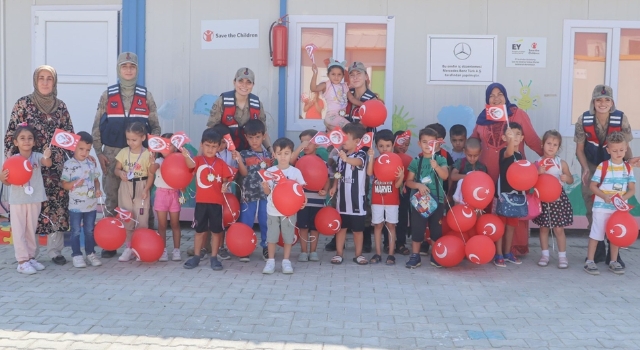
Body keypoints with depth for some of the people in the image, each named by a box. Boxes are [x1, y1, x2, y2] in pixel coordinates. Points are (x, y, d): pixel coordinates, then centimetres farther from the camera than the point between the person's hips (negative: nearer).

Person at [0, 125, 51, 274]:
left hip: (35, 200, 1)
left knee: (31, 230, 14)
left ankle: (30, 257, 26)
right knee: (19, 231, 1)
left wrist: (47, 157, -51)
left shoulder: (37, 156, -7)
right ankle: (22, 261, 6)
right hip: (18, 200, -1)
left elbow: (48, 163, -29)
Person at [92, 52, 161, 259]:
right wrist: (99, 153, -2)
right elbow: (97, 127, 5)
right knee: (111, 196, 4)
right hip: (112, 154, 0)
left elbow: (155, 127, 7)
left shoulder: (146, 96, 6)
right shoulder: (107, 95, 6)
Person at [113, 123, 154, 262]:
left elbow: (151, 175, -6)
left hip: (141, 188, -3)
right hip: (125, 188, 3)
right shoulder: (123, 152, 2)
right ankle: (128, 248, 16)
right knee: (127, 219, 7)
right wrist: (120, 173, -16)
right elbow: (116, 169, 7)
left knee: (141, 219, 0)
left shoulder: (147, 154, -7)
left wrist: (146, 189, -17)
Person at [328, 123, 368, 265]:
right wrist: (334, 187, -1)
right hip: (342, 196, 5)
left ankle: (359, 254, 19)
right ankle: (339, 253, 18)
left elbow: (358, 162, -38)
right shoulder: (341, 154, 5)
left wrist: (347, 159, -58)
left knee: (357, 229, 7)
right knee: (340, 226, 10)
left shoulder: (361, 154, -13)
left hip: (356, 198, -4)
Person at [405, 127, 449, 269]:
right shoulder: (416, 161, 2)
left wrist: (436, 166, -35)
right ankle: (415, 256, 11)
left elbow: (445, 176, -17)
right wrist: (418, 185, -17)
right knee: (417, 229, 3)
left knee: (436, 229, 8)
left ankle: (435, 256, 21)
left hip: (436, 200, 0)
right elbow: (408, 181, 2)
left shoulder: (441, 159, -1)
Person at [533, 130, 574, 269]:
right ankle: (545, 255, 19)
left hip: (558, 198, -1)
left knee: (559, 228, 2)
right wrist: (538, 174, -19)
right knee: (544, 228, 9)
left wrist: (566, 178, -16)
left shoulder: (562, 163, -2)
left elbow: (571, 180, 6)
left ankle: (562, 256, 12)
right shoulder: (537, 163, -2)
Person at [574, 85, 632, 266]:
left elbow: (625, 146, -7)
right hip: (592, 165, 1)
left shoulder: (621, 118, -18)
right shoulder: (583, 120, -16)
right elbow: (579, 149, -6)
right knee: (591, 203, 3)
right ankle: (598, 250, 17)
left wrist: (630, 161, -26)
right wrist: (586, 169, -20)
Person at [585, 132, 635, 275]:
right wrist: (604, 196, -22)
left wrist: (623, 198, -18)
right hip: (602, 207, -4)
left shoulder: (628, 168, 1)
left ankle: (613, 261, 23)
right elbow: (592, 186, -8)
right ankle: (589, 261, 6)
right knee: (596, 233, 0)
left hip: (619, 207, 4)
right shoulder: (602, 166, -10)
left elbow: (632, 189, 1)